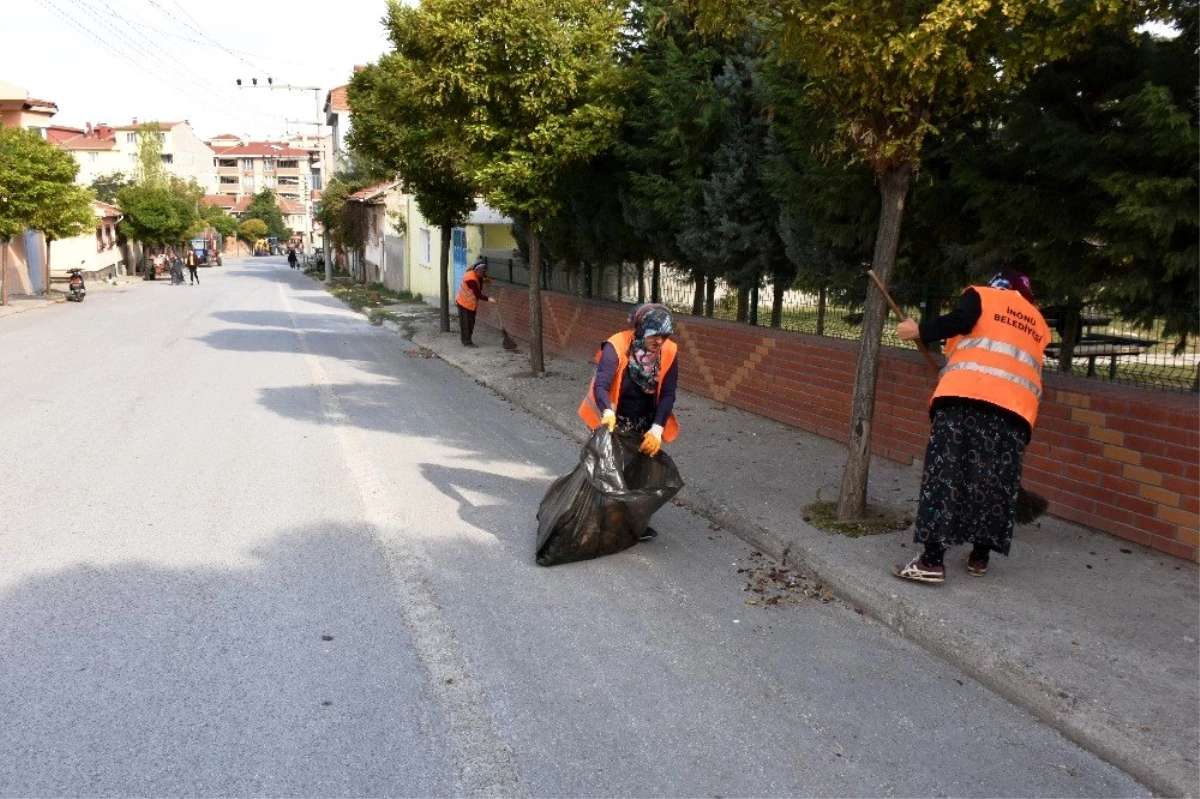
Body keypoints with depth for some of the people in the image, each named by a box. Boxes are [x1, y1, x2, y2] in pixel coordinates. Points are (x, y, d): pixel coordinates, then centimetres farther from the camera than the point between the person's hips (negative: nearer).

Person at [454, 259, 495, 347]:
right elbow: (477, 294, -32)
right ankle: (466, 342, 4)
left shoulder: (475, 274, -2)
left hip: (471, 303, 9)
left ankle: (467, 339, 24)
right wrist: (488, 299, -39)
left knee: (471, 322, 14)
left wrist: (483, 280, -1)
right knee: (465, 323, -2)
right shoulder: (471, 279, -30)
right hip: (464, 302, -9)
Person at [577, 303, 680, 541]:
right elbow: (600, 385, -33)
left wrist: (656, 430, -22)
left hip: (645, 424, 4)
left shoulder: (669, 352, -13)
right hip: (615, 422, -4)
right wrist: (607, 412, -53)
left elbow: (667, 394, -12)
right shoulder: (617, 347, -26)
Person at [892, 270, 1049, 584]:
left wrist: (918, 331, 5)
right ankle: (979, 556, 18)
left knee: (945, 472, -7)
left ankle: (932, 561, -11)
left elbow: (961, 320, -4)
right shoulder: (1038, 324, 30)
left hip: (967, 396, -5)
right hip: (1015, 408, 5)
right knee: (997, 481, 12)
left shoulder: (982, 295, 16)